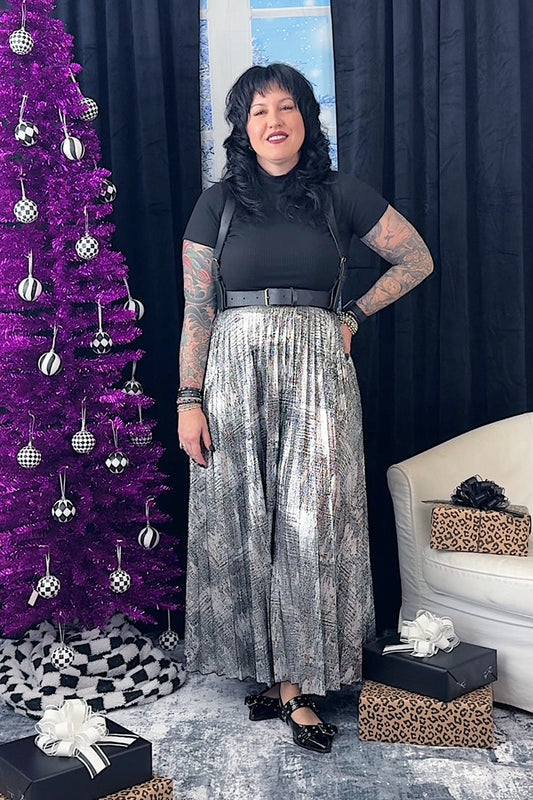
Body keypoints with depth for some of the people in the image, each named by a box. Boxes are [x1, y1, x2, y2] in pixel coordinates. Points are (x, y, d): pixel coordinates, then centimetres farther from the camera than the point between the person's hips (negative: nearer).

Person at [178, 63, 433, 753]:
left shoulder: (341, 196, 6)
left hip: (315, 370, 0)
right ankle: (266, 666, 17)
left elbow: (416, 260, 14)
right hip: (234, 370, 1)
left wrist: (353, 316, 6)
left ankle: (297, 683, 5)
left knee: (310, 520, -5)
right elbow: (197, 311, 2)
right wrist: (189, 402, -5)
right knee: (243, 521, 3)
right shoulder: (218, 204, 6)